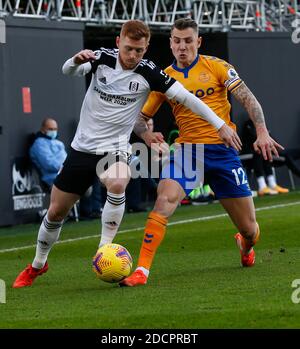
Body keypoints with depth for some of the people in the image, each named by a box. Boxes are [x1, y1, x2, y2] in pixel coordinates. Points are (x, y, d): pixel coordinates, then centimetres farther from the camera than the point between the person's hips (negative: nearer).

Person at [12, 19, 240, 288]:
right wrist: (76, 60, -42)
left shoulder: (148, 72, -12)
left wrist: (220, 125, -13)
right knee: (56, 212, 9)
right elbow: (68, 71, -19)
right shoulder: (103, 58, -8)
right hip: (83, 146, 2)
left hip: (115, 149, -2)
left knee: (117, 185, -36)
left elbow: (186, 97, -11)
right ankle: (38, 265, 32)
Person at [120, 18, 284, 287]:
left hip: (223, 150, -1)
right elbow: (141, 117, 14)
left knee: (250, 230, 3)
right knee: (165, 199, -28)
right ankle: (142, 270, -27)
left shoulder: (216, 66, 0)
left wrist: (262, 133, -17)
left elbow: (248, 99, -3)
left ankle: (245, 244, 43)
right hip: (187, 150, 1)